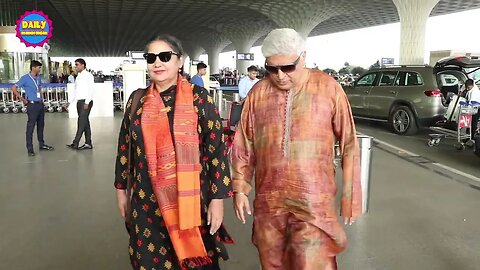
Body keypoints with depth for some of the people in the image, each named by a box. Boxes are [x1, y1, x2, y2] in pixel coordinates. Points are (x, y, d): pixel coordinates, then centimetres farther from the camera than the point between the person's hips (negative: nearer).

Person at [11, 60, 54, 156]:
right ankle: (30, 149, 4)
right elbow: (14, 88, -12)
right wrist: (23, 100, -11)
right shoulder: (25, 78, -11)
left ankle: (41, 144, 27)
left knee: (41, 125, 15)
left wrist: (42, 99, 14)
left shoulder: (39, 77, 8)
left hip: (40, 104, 7)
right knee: (30, 127, -1)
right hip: (32, 105, -7)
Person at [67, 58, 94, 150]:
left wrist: (87, 102, -19)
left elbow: (90, 90, -13)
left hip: (86, 102, -8)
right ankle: (88, 143, 13)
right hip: (79, 101, 8)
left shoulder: (88, 75, -5)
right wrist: (70, 102, 12)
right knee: (85, 122, 9)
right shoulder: (78, 77, 18)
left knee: (82, 122, -10)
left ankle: (75, 143, -11)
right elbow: (76, 91, 19)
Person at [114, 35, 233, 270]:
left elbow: (217, 149, -7)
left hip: (192, 201, -3)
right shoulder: (137, 99, 5)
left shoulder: (199, 98, -6)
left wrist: (218, 198, -9)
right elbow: (125, 146, 12)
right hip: (147, 203, 3)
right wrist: (121, 189, 14)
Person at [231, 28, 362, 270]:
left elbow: (349, 145, -2)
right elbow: (243, 146, 8)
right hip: (268, 201, 3)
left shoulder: (329, 88, -5)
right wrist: (240, 189, 6)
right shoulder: (258, 93, 2)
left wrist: (351, 196, 0)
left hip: (313, 202, -3)